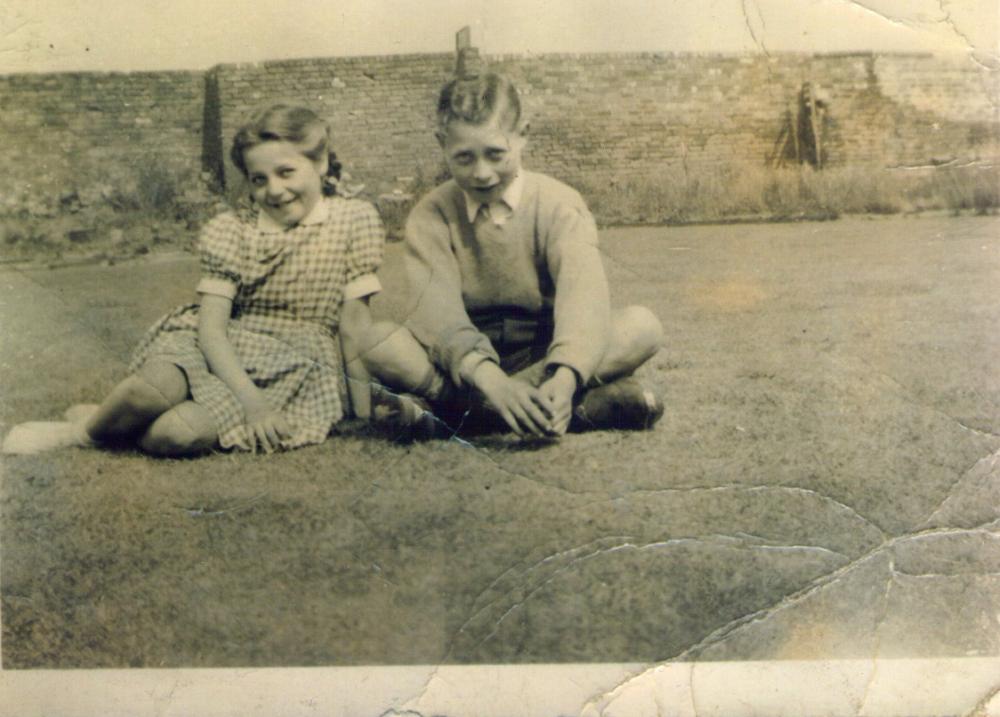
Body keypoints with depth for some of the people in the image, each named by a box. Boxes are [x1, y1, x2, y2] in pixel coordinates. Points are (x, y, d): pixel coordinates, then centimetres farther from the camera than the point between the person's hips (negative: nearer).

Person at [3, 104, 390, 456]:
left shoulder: (354, 220, -2)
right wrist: (249, 397, -22)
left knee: (173, 434, -29)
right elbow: (211, 325, -6)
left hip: (299, 373, -2)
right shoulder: (230, 230, 2)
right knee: (154, 386, -34)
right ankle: (90, 424, -3)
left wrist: (364, 413, -5)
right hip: (227, 354, 2)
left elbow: (353, 322, -2)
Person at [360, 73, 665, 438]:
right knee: (374, 338, -28)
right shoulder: (430, 216, -5)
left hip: (542, 355, 0)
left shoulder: (559, 205, -6)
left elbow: (582, 291, -23)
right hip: (465, 362, 0)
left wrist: (565, 377, -43)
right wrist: (489, 378, -40)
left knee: (643, 327, -24)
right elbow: (435, 307, -21)